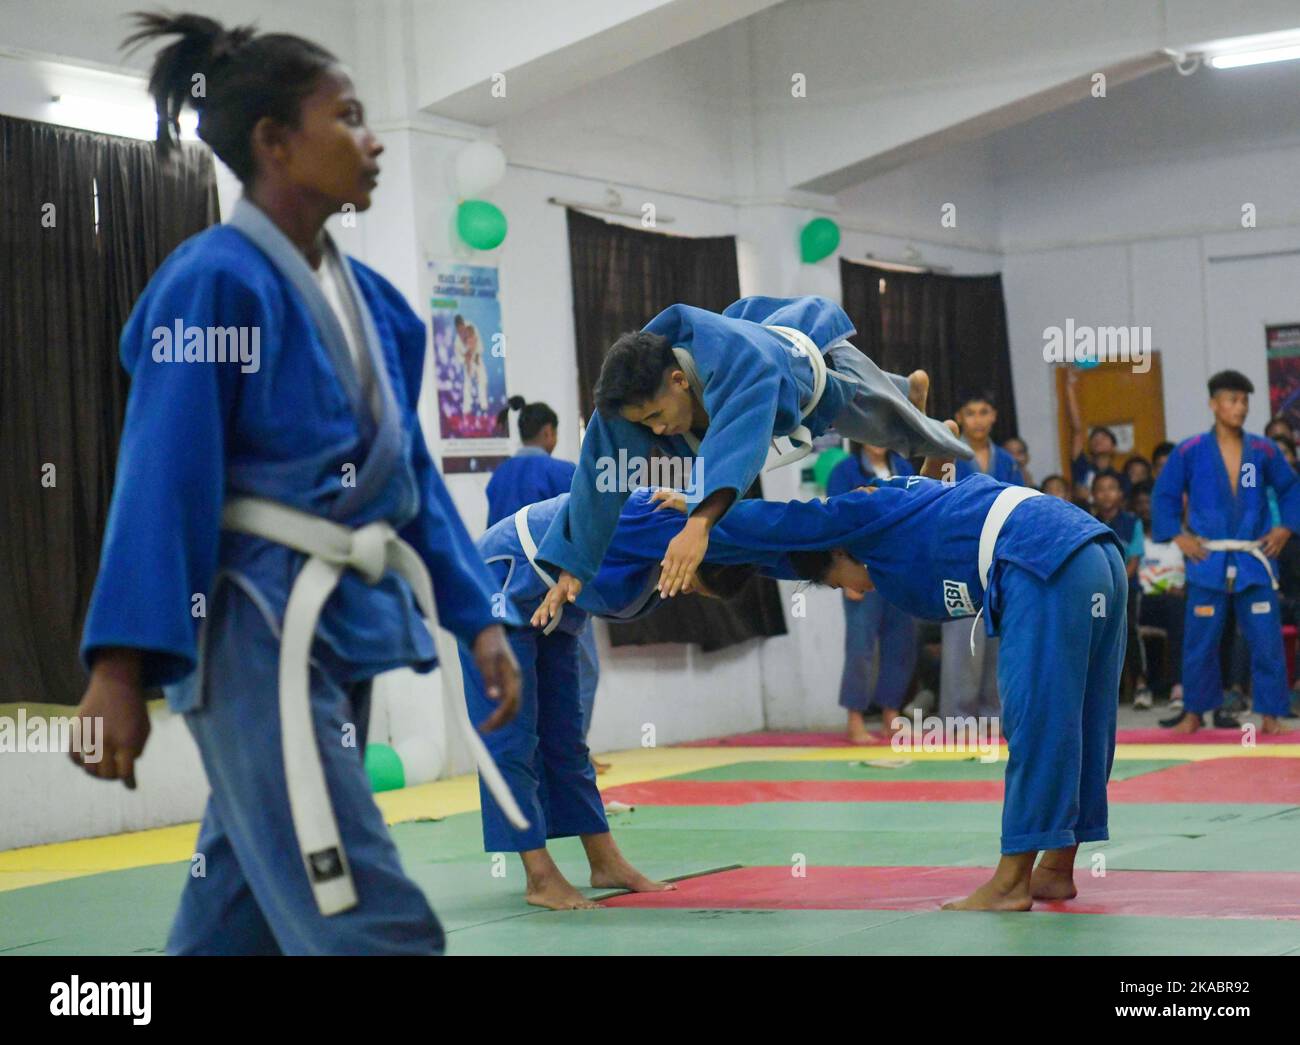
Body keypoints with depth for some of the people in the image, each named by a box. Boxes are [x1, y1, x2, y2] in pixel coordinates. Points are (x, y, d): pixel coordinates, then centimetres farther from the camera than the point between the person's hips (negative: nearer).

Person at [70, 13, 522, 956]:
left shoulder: (368, 298, 12)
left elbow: (406, 471, 17)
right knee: (374, 929, -13)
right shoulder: (216, 281, -11)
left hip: (345, 624, 9)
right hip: (256, 629, -9)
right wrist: (122, 665, -19)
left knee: (245, 907, 16)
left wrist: (476, 617, 11)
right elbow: (163, 480, -15)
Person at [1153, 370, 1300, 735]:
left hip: (1254, 561, 2)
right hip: (1207, 563, -1)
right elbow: (1164, 496, 4)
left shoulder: (1263, 451, 4)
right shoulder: (1190, 452, -3)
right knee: (1199, 642, 3)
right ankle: (1193, 714, 18)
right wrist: (1177, 536, -4)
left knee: (1266, 640, 0)